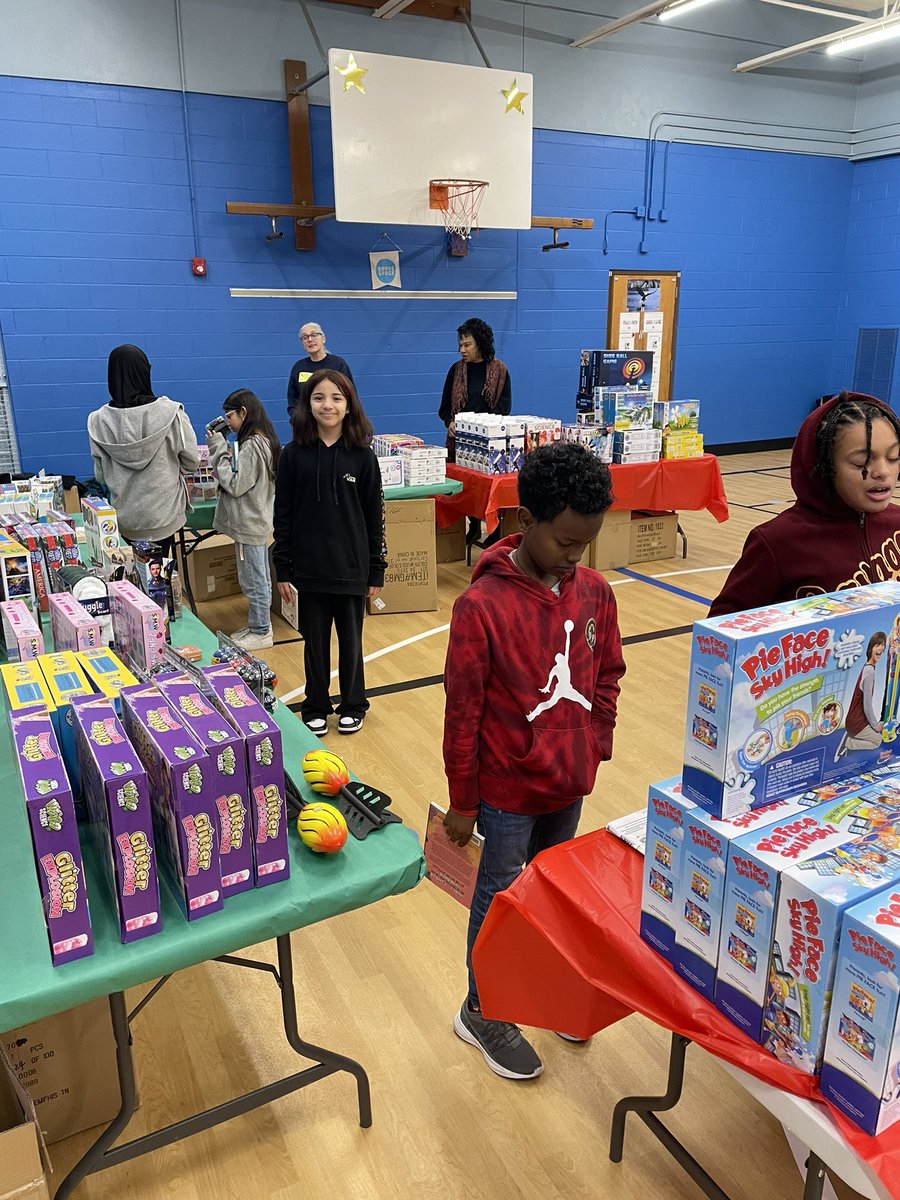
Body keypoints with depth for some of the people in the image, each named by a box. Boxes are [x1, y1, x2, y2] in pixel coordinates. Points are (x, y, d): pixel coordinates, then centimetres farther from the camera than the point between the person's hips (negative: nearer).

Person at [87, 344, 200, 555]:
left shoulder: (99, 421, -9)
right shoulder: (169, 412, -15)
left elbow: (101, 475, -1)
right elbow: (191, 461, -6)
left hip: (124, 516, 2)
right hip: (162, 512, -2)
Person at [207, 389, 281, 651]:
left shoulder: (251, 446, -21)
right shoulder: (263, 440, 10)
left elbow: (234, 484, -20)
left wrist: (219, 449, -16)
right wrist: (222, 449, 3)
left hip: (248, 525, -10)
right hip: (257, 521, 10)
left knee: (253, 581, 1)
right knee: (260, 579, 18)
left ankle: (260, 632, 12)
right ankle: (259, 625, 29)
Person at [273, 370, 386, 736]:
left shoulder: (362, 456, -3)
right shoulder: (294, 455, -1)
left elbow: (374, 516, 1)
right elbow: (283, 515, 2)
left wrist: (377, 569, 1)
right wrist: (282, 568, 0)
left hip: (352, 568, 0)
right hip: (308, 568, 1)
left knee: (350, 640, 11)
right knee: (314, 641, 11)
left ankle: (352, 706, 29)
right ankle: (315, 708, 28)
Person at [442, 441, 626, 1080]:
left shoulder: (595, 592, -6)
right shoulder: (482, 604, -22)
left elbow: (606, 683, 6)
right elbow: (463, 712, -15)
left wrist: (592, 756, 8)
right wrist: (462, 801, -7)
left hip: (569, 785, 5)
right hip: (507, 790, -5)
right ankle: (482, 1013, 36)